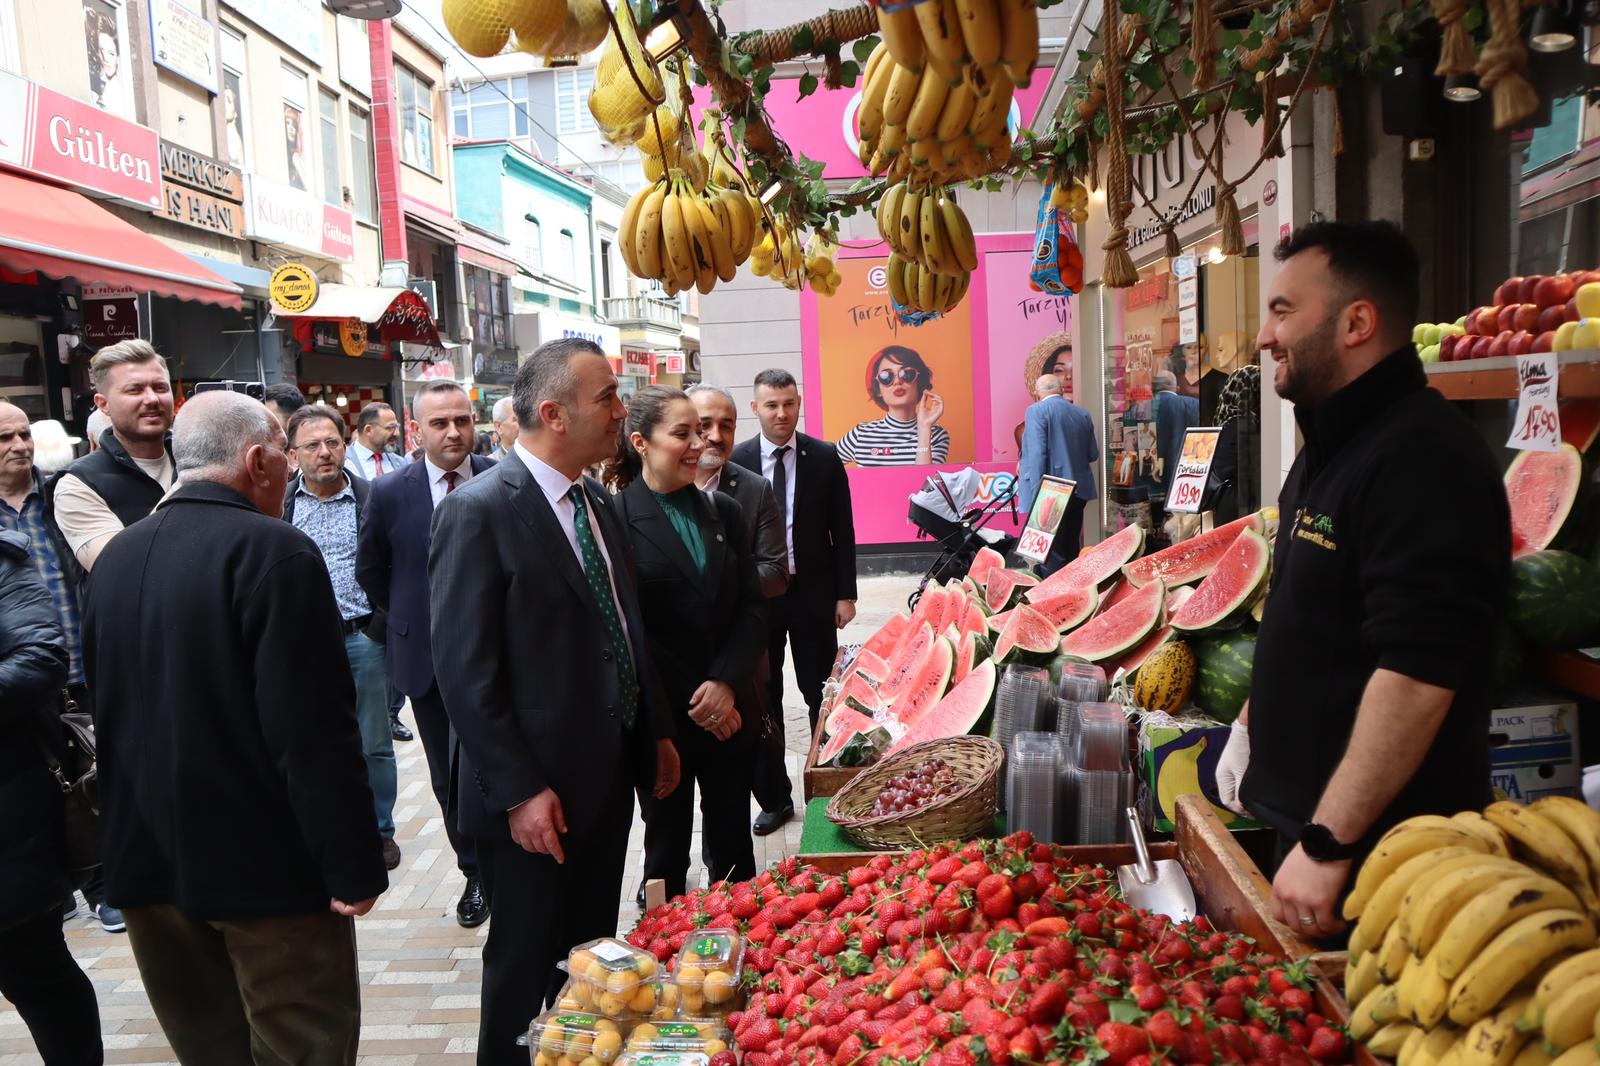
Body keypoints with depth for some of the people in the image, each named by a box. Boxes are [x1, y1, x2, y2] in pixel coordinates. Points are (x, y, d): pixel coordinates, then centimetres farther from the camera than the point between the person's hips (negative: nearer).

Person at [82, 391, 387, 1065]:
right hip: (264, 860, -7)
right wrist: (354, 866, -15)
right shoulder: (274, 551, -18)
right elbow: (316, 733, -21)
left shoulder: (115, 556, 6)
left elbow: (105, 707, 14)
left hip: (145, 858, 7)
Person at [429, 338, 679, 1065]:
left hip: (610, 778, 8)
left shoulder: (598, 503, 7)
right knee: (527, 966, 11)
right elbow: (465, 671, -19)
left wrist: (656, 733, 13)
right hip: (535, 795, -7)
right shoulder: (479, 511, -17)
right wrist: (518, 791, -19)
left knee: (592, 957, 22)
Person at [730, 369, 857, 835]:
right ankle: (774, 796, 22)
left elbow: (842, 531, 1)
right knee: (762, 698, 9)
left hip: (813, 592, 0)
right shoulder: (735, 462, -3)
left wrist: (846, 594, -2)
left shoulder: (824, 458, -2)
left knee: (821, 695, 8)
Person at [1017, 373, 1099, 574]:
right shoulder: (1082, 413, 11)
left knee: (1051, 556, -4)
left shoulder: (1037, 410, -9)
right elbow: (1093, 454, 14)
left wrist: (1036, 494, -18)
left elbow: (1037, 453, -18)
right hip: (1078, 491, 7)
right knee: (1071, 550, 15)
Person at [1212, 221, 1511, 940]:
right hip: (1308, 823, 9)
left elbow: (1417, 674, -29)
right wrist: (1252, 726, 20)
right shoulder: (1332, 446, 11)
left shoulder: (1421, 457, -22)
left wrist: (1329, 843, -28)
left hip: (1379, 851, -9)